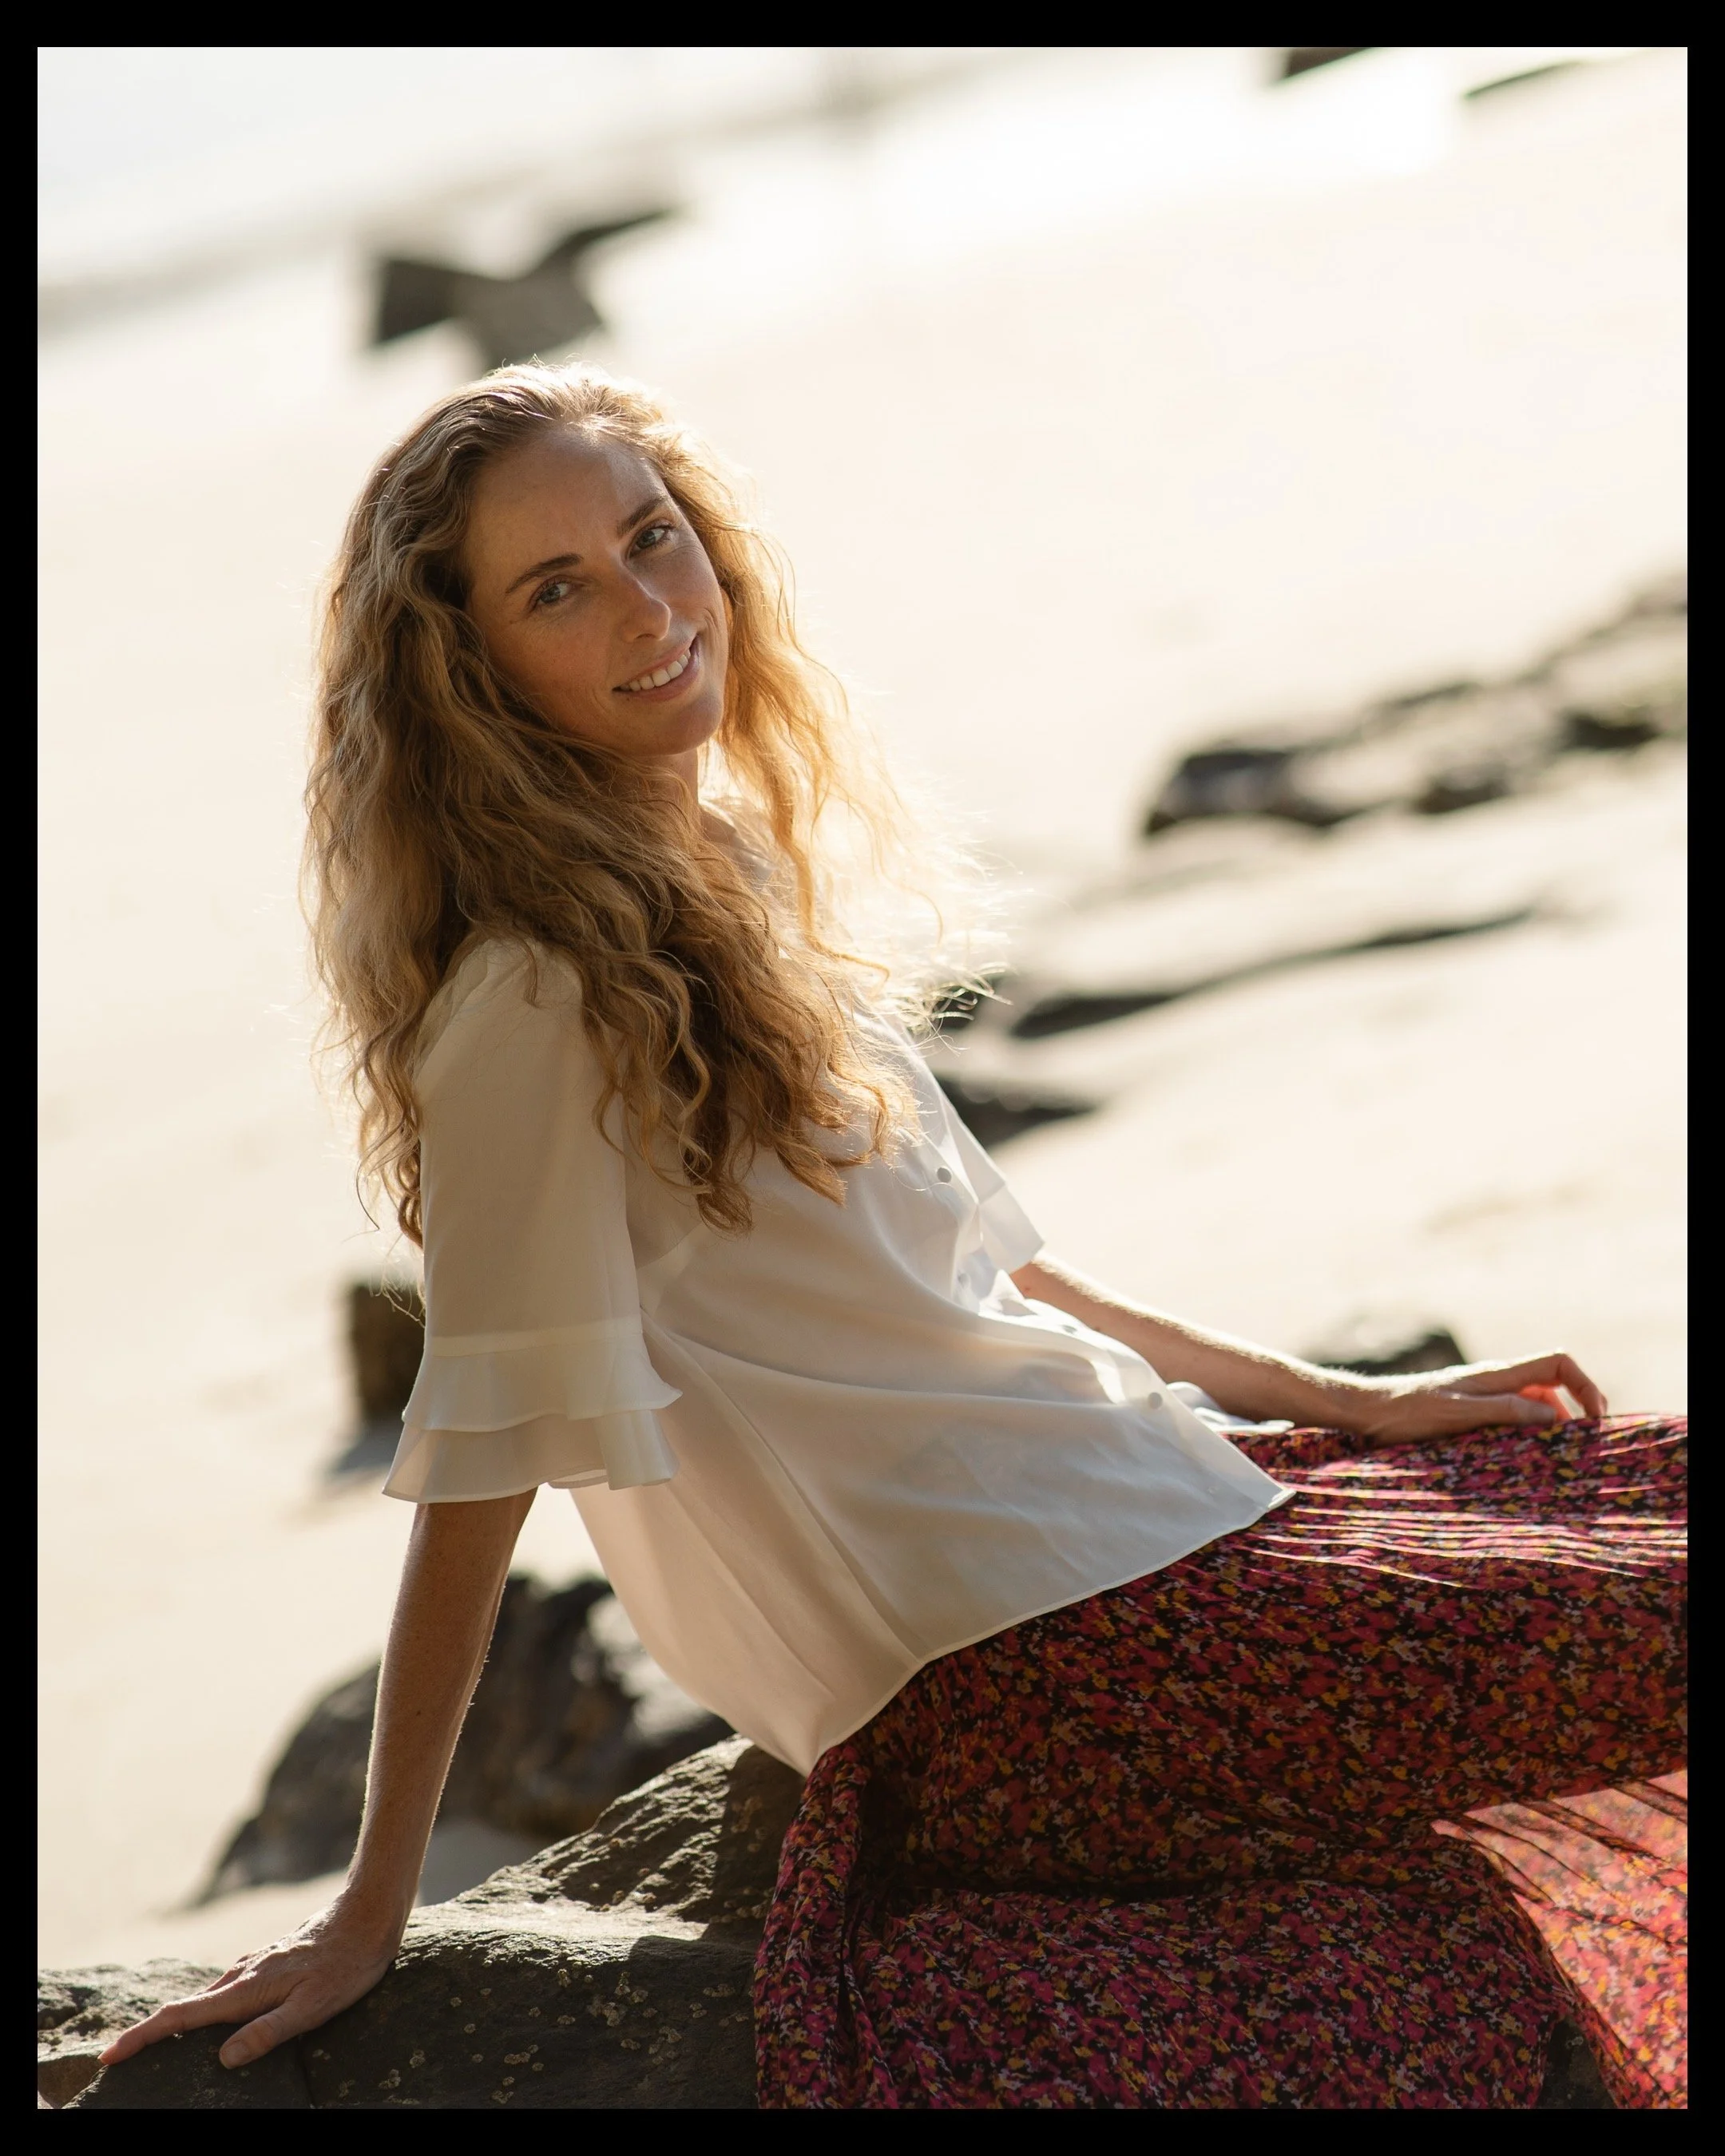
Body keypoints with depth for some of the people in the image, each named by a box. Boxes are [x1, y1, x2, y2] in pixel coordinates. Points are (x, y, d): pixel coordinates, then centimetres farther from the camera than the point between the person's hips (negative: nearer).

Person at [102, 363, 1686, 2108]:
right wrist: (371, 1917, -13)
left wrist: (1341, 1403, 19)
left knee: (1651, 1485, 11)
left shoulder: (739, 877, 10)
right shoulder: (539, 1000, -18)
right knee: (1650, 1633, -12)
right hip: (1020, 1661, -10)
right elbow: (488, 1459, -17)